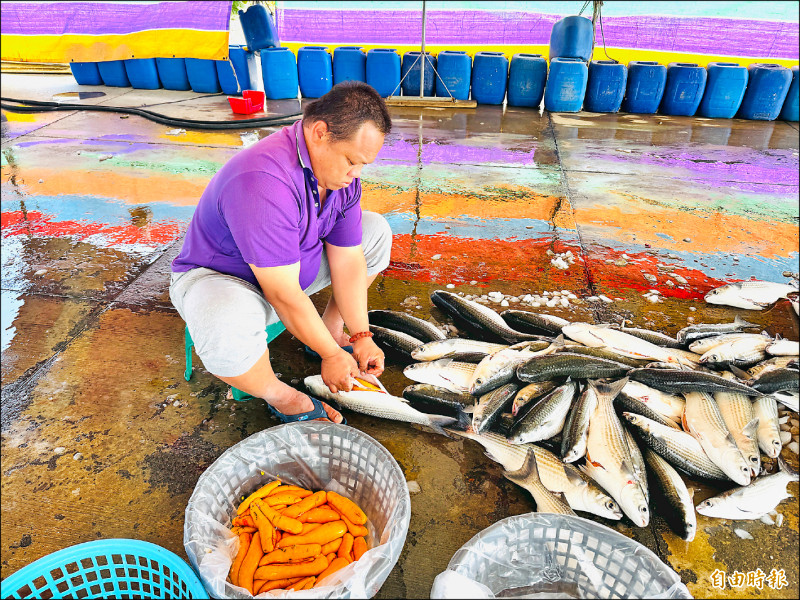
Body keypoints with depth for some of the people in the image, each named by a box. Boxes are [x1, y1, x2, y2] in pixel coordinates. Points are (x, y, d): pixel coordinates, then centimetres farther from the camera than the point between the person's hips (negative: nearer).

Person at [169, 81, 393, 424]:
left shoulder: (342, 169, -11)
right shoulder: (264, 181, -37)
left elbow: (348, 260, -8)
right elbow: (284, 295, -33)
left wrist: (360, 337, -10)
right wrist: (331, 355, -22)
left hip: (295, 265, 8)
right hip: (217, 276, -7)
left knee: (376, 231, 3)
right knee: (227, 329, -42)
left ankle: (331, 328, 12)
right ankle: (278, 395, -10)